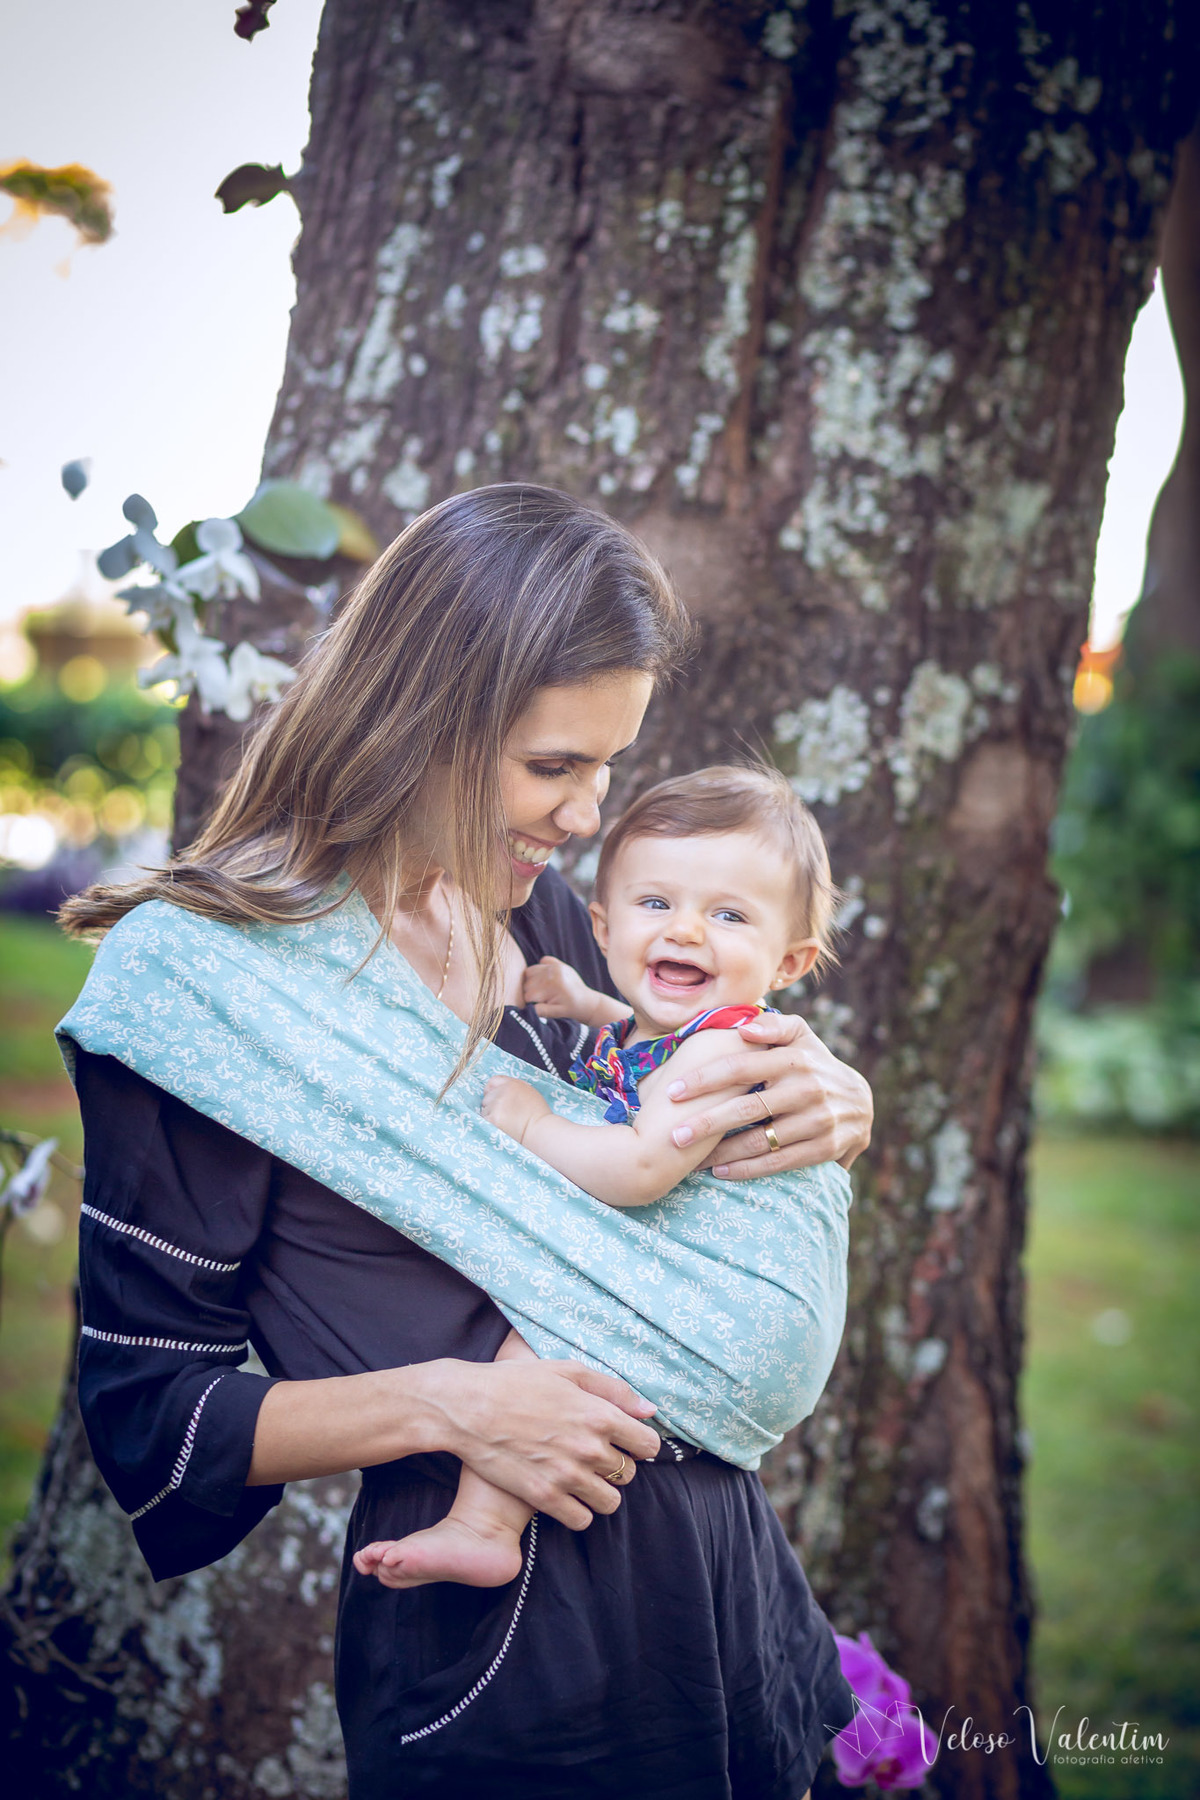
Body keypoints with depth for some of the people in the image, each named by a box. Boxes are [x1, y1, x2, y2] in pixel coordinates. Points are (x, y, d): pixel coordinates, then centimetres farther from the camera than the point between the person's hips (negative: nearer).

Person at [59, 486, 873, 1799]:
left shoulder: (535, 909, 4)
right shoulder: (205, 984, -14)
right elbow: (147, 1411, -10)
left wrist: (827, 1104, -5)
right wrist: (441, 1403, -23)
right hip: (490, 1643, -6)